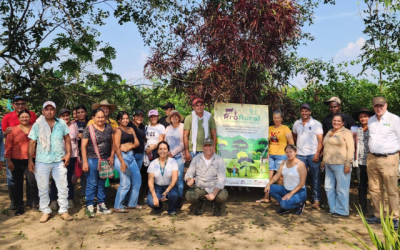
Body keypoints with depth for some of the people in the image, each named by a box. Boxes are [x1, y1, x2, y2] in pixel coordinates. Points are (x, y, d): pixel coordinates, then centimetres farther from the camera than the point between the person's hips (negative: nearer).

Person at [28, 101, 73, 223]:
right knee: (43, 188, 9)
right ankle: (45, 211, 24)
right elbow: (32, 143, 0)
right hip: (42, 162, 0)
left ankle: (64, 210, 17)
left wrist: (68, 154, -2)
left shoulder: (61, 123, 2)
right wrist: (30, 160, -4)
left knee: (63, 187, 5)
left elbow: (67, 139, 8)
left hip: (59, 161, 1)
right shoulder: (37, 125, 0)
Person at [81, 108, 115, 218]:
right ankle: (89, 207, 10)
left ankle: (101, 205, 25)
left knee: (102, 183, 13)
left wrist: (112, 156, 3)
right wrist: (85, 162, -13)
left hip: (105, 160, 5)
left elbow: (112, 142, 12)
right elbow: (83, 146, -8)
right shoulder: (88, 129, -7)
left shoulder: (109, 128, 6)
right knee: (92, 183, -1)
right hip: (92, 159, -4)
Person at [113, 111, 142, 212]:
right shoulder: (118, 131, -4)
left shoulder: (131, 129, 15)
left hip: (131, 157, 7)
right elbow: (117, 148, -12)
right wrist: (122, 162, -19)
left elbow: (137, 143, 8)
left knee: (137, 180, 11)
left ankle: (132, 204, 26)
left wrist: (129, 146, -13)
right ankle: (117, 207, 9)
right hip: (122, 157, -7)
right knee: (125, 183, -7)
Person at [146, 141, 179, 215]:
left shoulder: (173, 161, -7)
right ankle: (158, 206, 13)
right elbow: (150, 181, -6)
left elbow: (174, 179, -13)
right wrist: (154, 197, -18)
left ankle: (171, 209, 1)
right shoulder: (153, 163, -4)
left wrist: (165, 193, -23)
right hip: (157, 187, 1)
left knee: (174, 195, -35)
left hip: (169, 187, -1)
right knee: (150, 202, -27)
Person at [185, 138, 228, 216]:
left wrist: (214, 193, -28)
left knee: (223, 196, -33)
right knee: (189, 195, -28)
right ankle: (200, 204, 11)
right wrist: (189, 180, -23)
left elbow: (221, 180, -13)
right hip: (199, 188, 2)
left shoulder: (219, 160, -6)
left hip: (215, 188, -1)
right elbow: (189, 173, 3)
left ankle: (217, 207, 8)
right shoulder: (196, 158, 1)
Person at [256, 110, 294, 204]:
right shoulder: (270, 128, 11)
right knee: (269, 176, 5)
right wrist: (267, 153, 8)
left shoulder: (285, 129, -3)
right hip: (271, 155, 5)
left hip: (281, 155, -4)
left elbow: (291, 143, -4)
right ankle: (266, 197, 13)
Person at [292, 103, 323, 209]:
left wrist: (317, 154, -13)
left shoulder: (316, 124, -2)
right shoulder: (296, 123, 9)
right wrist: (298, 144, 9)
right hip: (300, 154, 3)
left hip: (313, 155, -3)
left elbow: (320, 140, -5)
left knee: (315, 178, 3)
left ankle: (316, 200, 10)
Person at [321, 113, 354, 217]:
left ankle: (341, 211, 10)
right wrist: (324, 161, 21)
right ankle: (333, 208, 23)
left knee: (341, 189, -1)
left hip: (340, 165, -8)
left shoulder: (346, 132, -5)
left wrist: (348, 164, -17)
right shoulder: (329, 132, 17)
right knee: (329, 187, 11)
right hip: (329, 164, 8)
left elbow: (351, 149, -11)